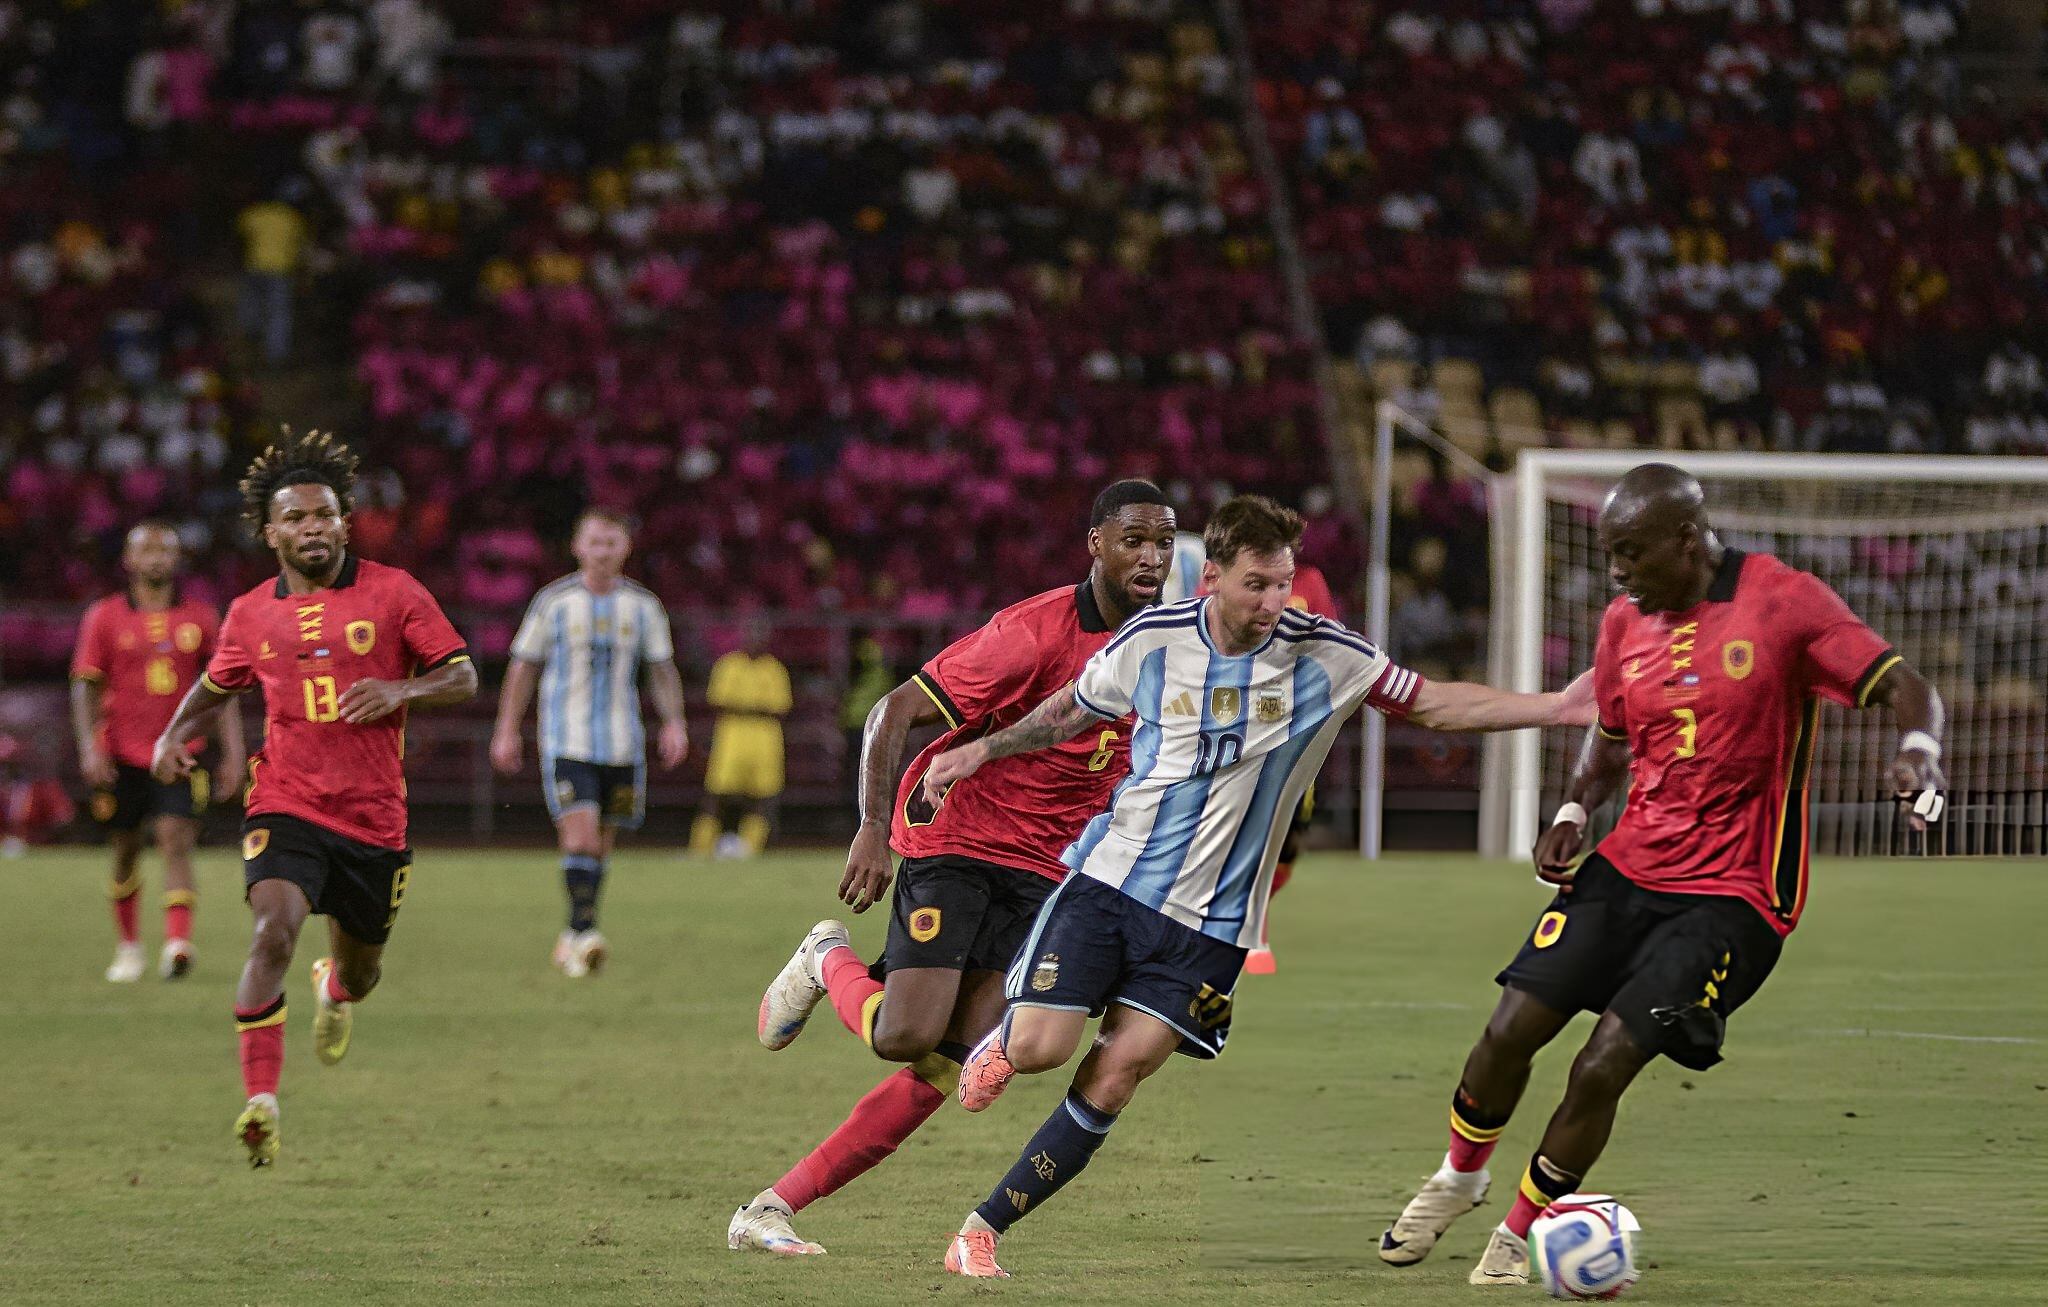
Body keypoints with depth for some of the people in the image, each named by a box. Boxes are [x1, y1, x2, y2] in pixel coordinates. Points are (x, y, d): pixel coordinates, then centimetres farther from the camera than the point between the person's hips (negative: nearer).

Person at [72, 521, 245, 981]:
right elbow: (85, 687, 1)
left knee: (176, 843, -16)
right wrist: (90, 748, -11)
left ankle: (178, 943, -27)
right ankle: (128, 948, 24)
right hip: (122, 756, 1)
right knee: (126, 852, 8)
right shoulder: (104, 618, 2)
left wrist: (233, 753, 3)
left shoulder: (200, 618, 5)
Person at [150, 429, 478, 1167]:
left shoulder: (393, 593, -1)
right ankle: (261, 1101, -28)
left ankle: (338, 991, 58)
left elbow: (462, 677, 1)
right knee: (273, 932, -26)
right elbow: (216, 687, 23)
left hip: (373, 815, 1)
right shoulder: (251, 614, 6)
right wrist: (177, 737, 5)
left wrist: (399, 691, -18)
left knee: (361, 966, 16)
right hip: (285, 807, -1)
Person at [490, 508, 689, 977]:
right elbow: (524, 666, 6)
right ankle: (582, 930, -15)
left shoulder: (643, 606, 4)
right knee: (580, 838, -19)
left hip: (622, 743, 3)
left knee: (601, 845, 9)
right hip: (566, 741, -3)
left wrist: (674, 723, -4)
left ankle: (573, 938, 24)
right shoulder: (554, 601, -1)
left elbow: (663, 670, 11)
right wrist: (507, 730, 3)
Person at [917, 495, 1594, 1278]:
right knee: (1041, 1048, -13)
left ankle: (985, 1228, 2)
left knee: (1114, 1078, -9)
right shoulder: (1152, 642, -5)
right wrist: (981, 752, 9)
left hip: (1208, 921, 0)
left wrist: (1556, 709, -9)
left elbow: (1435, 705, 1)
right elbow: (1071, 713, 15)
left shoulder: (1322, 656, -6)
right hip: (1111, 878, 0)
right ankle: (1006, 1037, 27)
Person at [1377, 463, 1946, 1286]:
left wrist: (1918, 749, -34)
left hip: (1733, 894, -5)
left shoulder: (1782, 602, -12)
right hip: (1628, 867, 5)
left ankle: (1519, 1236, 8)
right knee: (1512, 1029, -4)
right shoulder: (1626, 622, 6)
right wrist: (1573, 814, 4)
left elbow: (1905, 688, -13)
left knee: (1603, 1067, -14)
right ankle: (1459, 1178, 25)